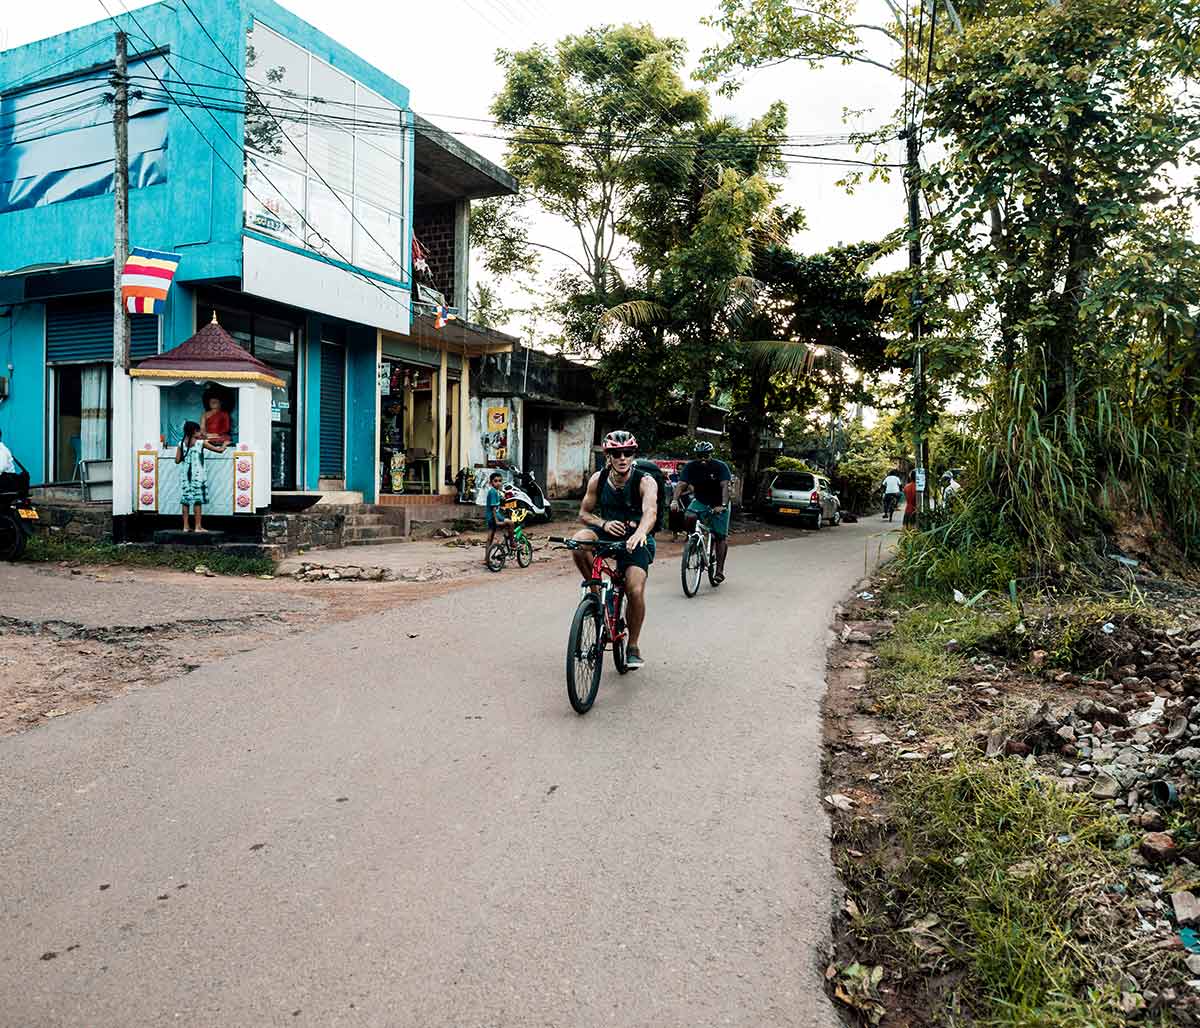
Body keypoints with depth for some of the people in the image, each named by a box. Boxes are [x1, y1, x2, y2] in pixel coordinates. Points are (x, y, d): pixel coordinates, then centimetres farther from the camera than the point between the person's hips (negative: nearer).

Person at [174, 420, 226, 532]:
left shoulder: (181, 444, 4)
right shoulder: (201, 443, -5)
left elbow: (177, 460, 2)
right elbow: (219, 450, -1)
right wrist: (224, 445, 20)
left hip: (185, 475, 4)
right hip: (197, 474, -4)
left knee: (185, 500, 7)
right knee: (197, 500, -2)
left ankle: (185, 526, 9)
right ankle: (197, 527, -2)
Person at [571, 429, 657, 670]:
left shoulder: (645, 481, -17)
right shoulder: (598, 479, -7)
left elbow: (651, 512, -35)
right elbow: (584, 513, 2)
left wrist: (640, 532, -57)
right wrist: (604, 523, -19)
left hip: (635, 538, -2)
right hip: (606, 532, 2)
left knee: (635, 592, -19)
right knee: (579, 541, -32)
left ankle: (633, 645, 6)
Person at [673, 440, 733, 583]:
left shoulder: (721, 466, -19)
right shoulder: (690, 467, -11)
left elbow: (725, 487, -29)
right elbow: (681, 485, -18)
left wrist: (723, 505, -43)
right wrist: (676, 500, -36)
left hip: (718, 504, -2)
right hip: (700, 501, 2)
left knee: (720, 537, -4)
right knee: (689, 516, -30)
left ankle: (720, 570, 5)